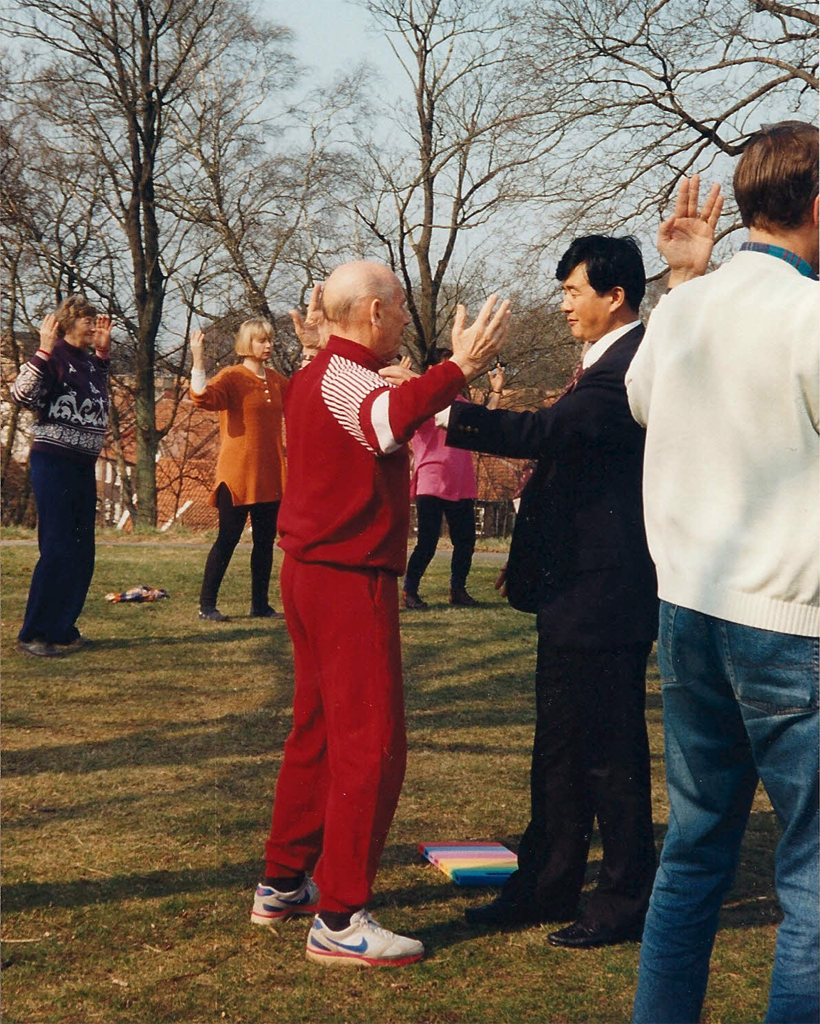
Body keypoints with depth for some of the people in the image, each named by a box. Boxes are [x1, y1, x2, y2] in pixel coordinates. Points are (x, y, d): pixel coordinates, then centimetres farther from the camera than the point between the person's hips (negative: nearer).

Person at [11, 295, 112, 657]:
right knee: (57, 550, -10)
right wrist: (44, 350, -27)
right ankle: (31, 635, -2)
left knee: (82, 554, 10)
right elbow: (22, 395, -24)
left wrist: (103, 349, 19)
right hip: (53, 464, -8)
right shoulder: (54, 358, -11)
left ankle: (62, 630, 21)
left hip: (83, 468, 8)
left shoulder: (89, 360, 11)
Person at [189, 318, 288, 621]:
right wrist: (198, 360, -34)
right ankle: (206, 604, 4)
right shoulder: (232, 377, -8)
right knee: (228, 539, -4)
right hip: (237, 475, -6)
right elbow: (202, 397, -25)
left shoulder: (277, 381, 12)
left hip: (270, 476, 6)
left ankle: (260, 605, 17)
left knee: (265, 541, 9)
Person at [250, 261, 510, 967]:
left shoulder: (318, 376, 16)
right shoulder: (344, 378, -16)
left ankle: (283, 884, 28)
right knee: (372, 746, -7)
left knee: (319, 733, 18)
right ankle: (339, 921, -4)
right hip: (350, 578, -11)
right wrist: (458, 370, -51)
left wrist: (388, 386, 41)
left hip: (311, 570, 11)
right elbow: (388, 423, -40)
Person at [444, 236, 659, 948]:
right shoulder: (607, 361, 16)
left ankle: (627, 902, 15)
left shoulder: (631, 364, -18)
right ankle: (547, 886, 28)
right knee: (560, 745, 17)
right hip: (574, 588, 11)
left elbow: (544, 433, -30)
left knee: (609, 749, 1)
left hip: (605, 589, -11)